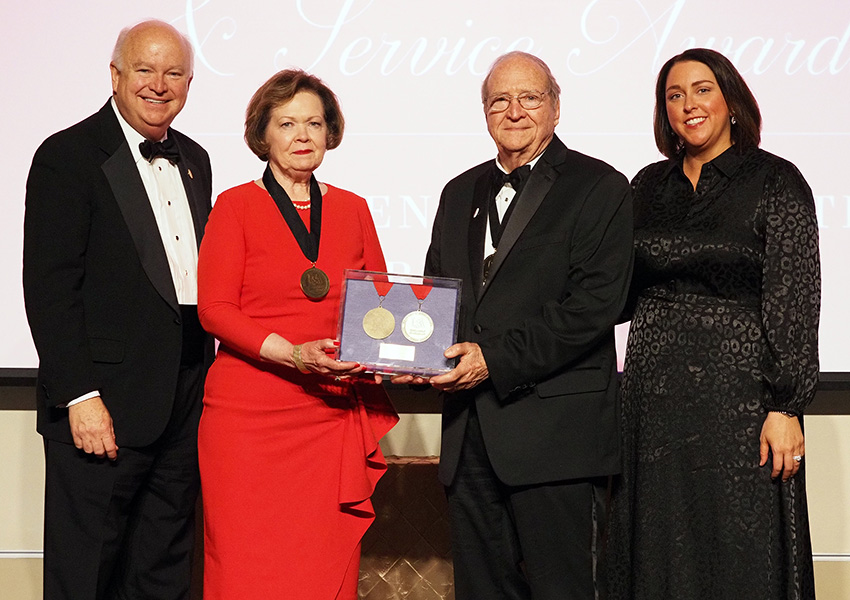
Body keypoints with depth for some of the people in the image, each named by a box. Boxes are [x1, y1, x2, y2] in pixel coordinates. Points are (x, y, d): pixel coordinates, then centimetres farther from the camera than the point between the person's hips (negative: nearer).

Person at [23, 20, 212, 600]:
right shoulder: (67, 156, -7)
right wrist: (79, 396, -18)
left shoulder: (194, 160, 15)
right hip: (104, 404, -6)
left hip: (186, 401, 7)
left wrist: (209, 373, 10)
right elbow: (49, 287, -13)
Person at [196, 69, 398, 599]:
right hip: (250, 415, -3)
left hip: (334, 415, 3)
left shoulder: (352, 210, 14)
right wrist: (293, 354, -17)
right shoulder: (237, 206, 3)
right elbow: (214, 309, -4)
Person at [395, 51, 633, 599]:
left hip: (554, 427, -6)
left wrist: (497, 360, -16)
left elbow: (596, 303, -12)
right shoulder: (461, 192, 19)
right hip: (470, 431, 6)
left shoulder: (598, 187, -1)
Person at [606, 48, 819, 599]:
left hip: (737, 391, -4)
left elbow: (794, 300, -9)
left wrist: (785, 408, -14)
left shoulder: (776, 182, -3)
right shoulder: (649, 185, 11)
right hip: (653, 397, 5)